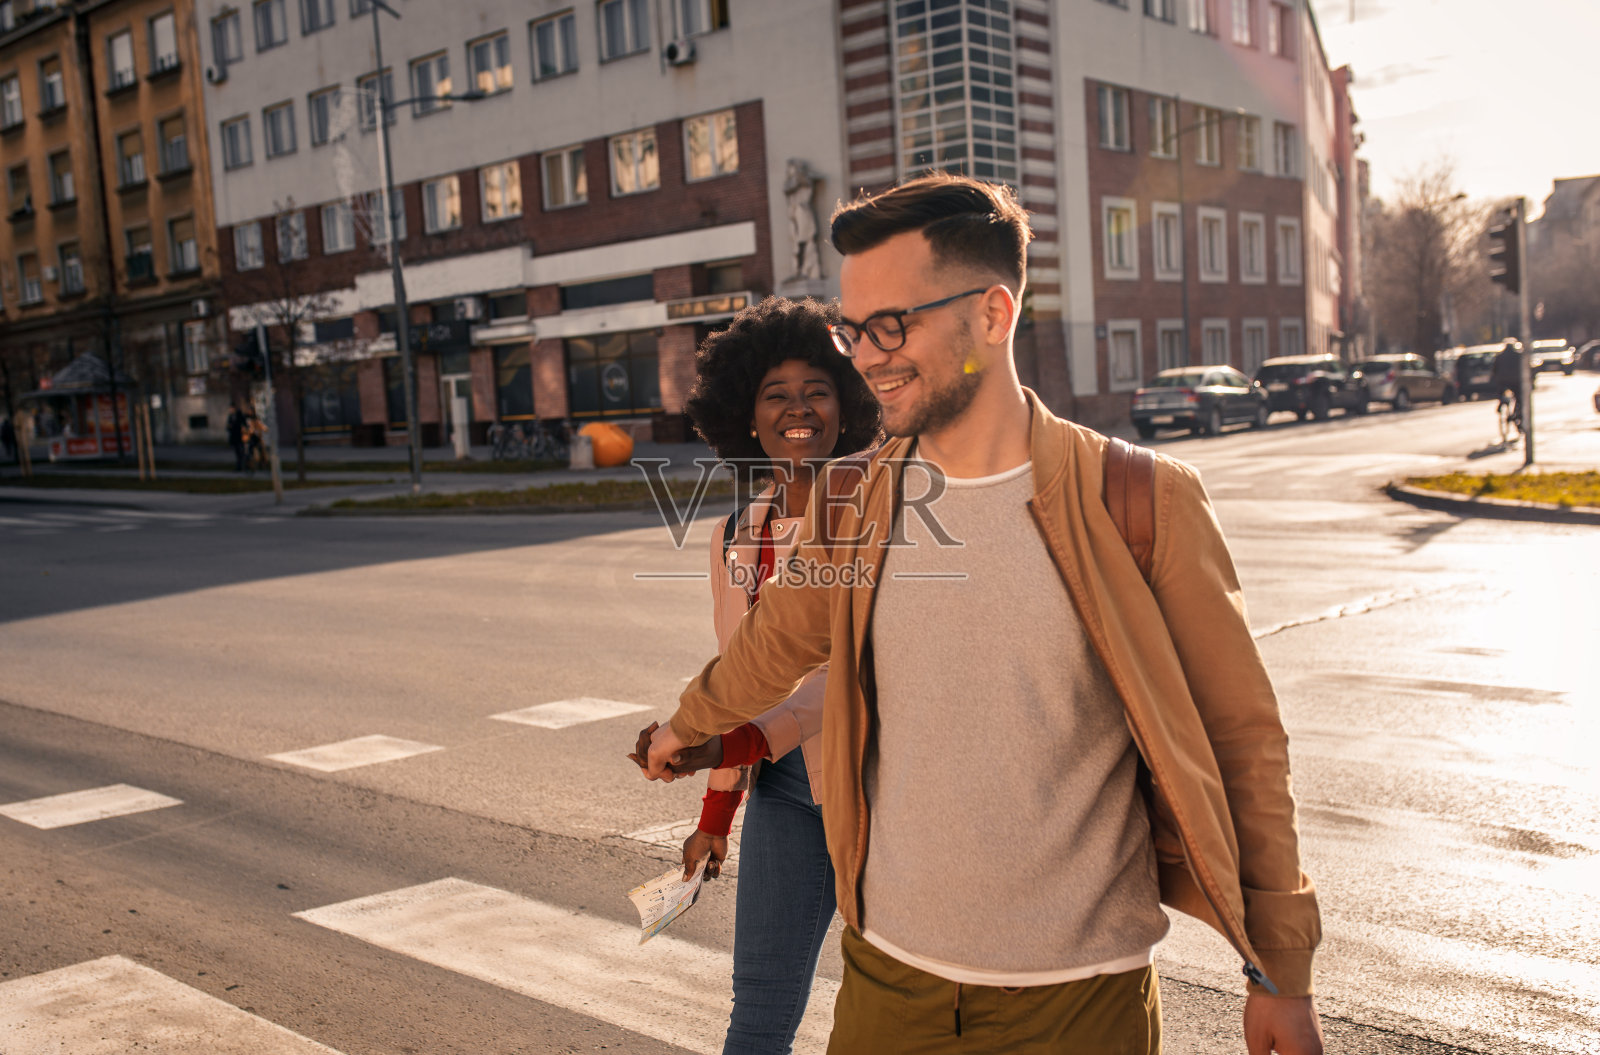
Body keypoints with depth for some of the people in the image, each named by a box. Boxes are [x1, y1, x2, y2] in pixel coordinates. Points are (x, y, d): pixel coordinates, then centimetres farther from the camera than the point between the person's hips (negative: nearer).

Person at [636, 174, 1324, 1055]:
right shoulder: (852, 504, -1)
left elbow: (1240, 742, -5)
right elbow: (777, 639, 19)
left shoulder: (1141, 506, -12)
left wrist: (1282, 973, -1)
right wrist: (686, 726, 36)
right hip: (888, 979, 3)